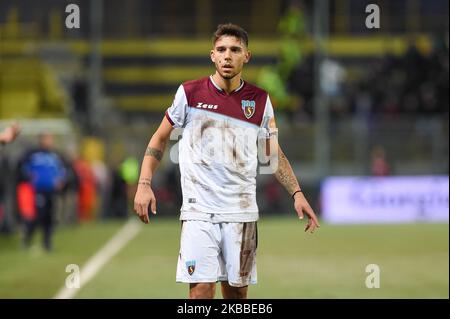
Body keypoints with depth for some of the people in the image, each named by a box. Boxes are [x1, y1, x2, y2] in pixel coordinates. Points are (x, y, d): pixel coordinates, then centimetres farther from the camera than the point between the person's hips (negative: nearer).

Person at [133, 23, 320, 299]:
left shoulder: (260, 100, 5)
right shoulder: (189, 93, 0)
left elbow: (274, 153, 15)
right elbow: (160, 139, 9)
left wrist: (297, 193, 4)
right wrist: (144, 184, -2)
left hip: (242, 212, 2)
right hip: (198, 211, -2)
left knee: (237, 291, 5)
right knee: (201, 289, -12)